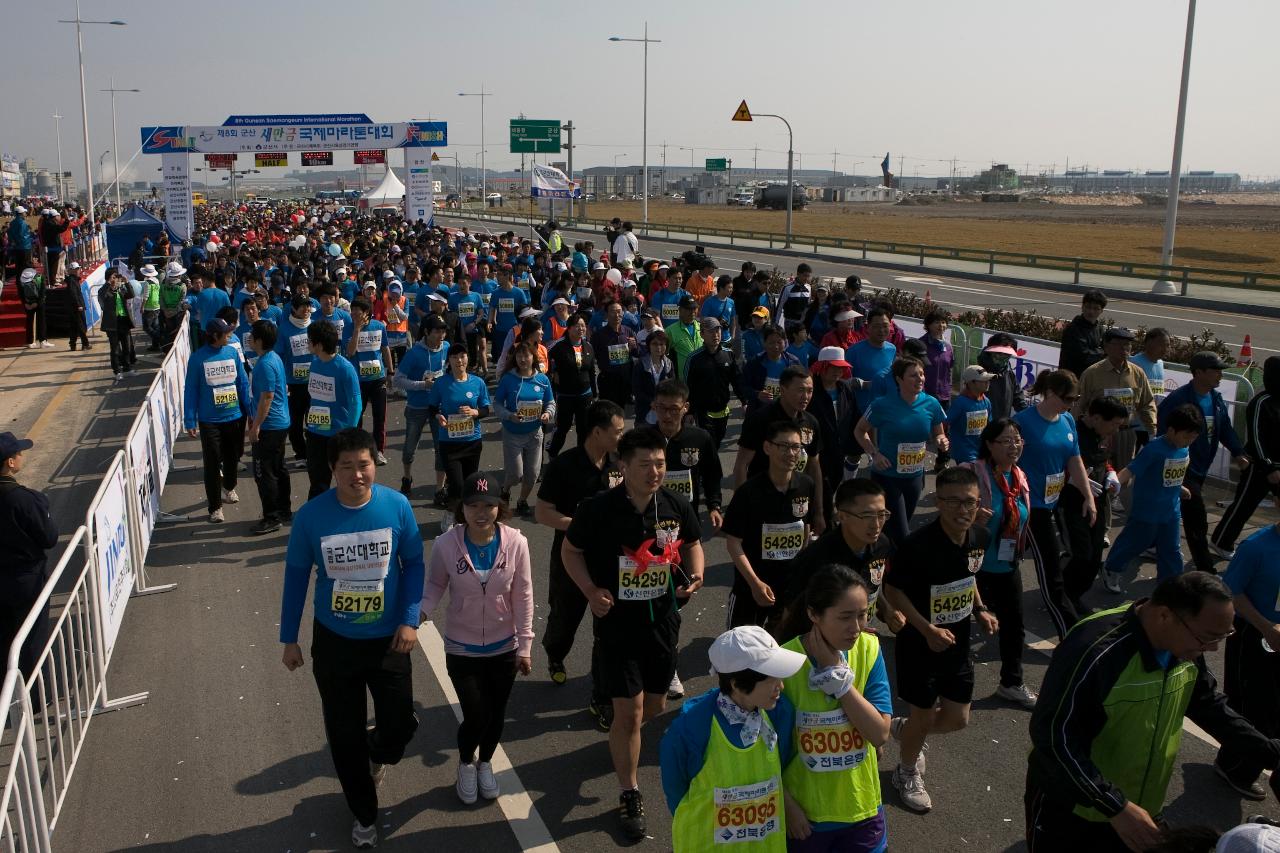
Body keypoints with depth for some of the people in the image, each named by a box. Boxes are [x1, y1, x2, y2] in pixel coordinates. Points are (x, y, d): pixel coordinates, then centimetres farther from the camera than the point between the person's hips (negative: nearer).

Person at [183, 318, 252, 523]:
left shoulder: (232, 352, -3)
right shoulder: (198, 358, -12)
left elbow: (243, 383, 2)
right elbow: (191, 391, -8)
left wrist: (249, 411, 1)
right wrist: (190, 421, -9)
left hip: (235, 416, 3)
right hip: (209, 420, -3)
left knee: (233, 457, 20)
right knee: (212, 464, 1)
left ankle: (228, 487, 46)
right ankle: (215, 507, 11)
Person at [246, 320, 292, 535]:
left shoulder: (265, 364, -21)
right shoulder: (274, 358, 9)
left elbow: (267, 398, -23)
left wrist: (255, 427, -18)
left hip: (269, 427, -10)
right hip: (281, 423, 10)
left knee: (264, 473, -3)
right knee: (278, 468, 17)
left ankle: (272, 518, 4)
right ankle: (284, 510, 27)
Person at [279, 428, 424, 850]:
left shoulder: (397, 506, -15)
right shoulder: (311, 515, -16)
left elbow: (413, 564, -3)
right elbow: (296, 575, -3)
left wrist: (410, 620, -12)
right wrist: (289, 638, 2)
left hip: (387, 639, 0)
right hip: (334, 642, 0)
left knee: (400, 722, 6)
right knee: (345, 734, 12)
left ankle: (377, 754, 46)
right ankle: (364, 814, 36)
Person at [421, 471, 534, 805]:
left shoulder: (516, 543, -16)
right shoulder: (446, 544, -18)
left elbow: (523, 596, -7)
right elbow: (435, 585, -3)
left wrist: (525, 646, -3)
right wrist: (420, 610, -24)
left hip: (504, 648, 2)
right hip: (462, 649, -1)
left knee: (496, 714, 17)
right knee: (476, 717, 1)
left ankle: (485, 763, 48)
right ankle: (466, 763, 37)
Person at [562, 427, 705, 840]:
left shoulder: (676, 507, -8)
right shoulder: (598, 509, -17)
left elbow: (692, 544, 11)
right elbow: (571, 551, -3)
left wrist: (695, 574, -9)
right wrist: (590, 590, -17)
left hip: (663, 621, 4)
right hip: (616, 623, -4)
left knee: (655, 708, 18)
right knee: (629, 712, -5)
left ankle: (620, 741, 52)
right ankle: (629, 795, 16)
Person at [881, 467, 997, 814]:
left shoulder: (979, 537, -7)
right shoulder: (919, 545, -28)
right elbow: (893, 590, -18)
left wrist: (980, 610, -2)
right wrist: (928, 630, -24)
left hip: (957, 644, 6)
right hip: (920, 645, -6)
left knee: (957, 719, 15)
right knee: (924, 716, 11)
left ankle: (903, 729, 46)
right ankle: (907, 773, 40)